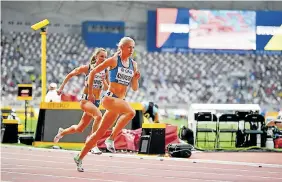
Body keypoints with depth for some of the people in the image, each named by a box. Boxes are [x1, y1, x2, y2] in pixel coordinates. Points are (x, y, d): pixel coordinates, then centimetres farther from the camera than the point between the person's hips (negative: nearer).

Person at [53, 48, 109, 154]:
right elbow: (70, 75, 8)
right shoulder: (87, 68, -4)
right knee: (98, 116, -34)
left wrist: (103, 80, -17)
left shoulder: (105, 72, 5)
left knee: (79, 129, 14)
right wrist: (61, 87, 9)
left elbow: (107, 89, 1)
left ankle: (62, 132, 45)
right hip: (85, 99, -5)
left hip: (96, 101, 5)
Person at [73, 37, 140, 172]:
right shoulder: (114, 60, -4)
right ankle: (111, 139, -22)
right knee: (130, 112, -33)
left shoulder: (133, 64, 12)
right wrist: (90, 93, 2)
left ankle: (80, 158, 16)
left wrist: (135, 79, -5)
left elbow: (134, 88, 16)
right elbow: (93, 73, 1)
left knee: (100, 132, 7)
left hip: (120, 101, 6)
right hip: (109, 97, -6)